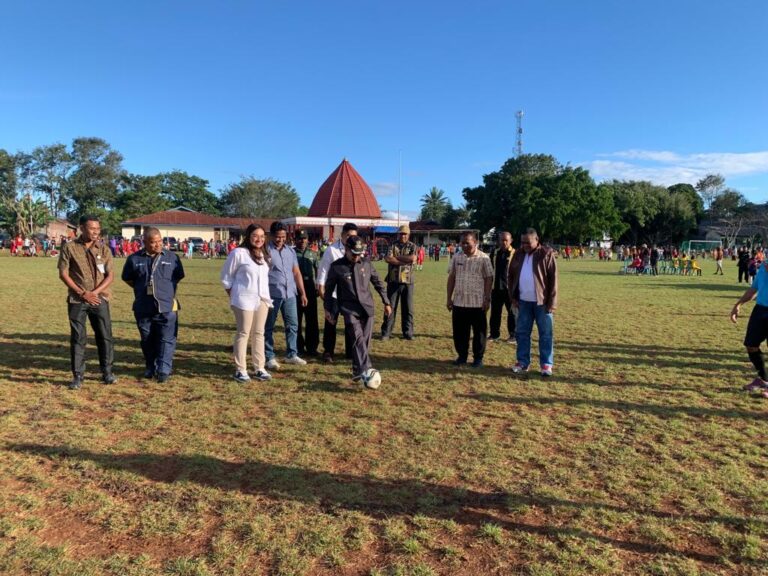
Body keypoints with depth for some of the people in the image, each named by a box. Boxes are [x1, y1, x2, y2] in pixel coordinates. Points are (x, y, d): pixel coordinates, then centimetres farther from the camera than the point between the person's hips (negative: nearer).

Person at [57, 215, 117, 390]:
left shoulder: (104, 249, 3)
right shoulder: (69, 248, -1)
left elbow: (110, 275, 0)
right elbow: (63, 274, -3)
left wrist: (95, 292, -13)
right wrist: (82, 293, -10)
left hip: (99, 298, 2)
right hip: (76, 300, -1)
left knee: (105, 336, 5)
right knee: (77, 338, 3)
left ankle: (107, 372, 18)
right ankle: (77, 376, 12)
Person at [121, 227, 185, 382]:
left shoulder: (172, 257, 1)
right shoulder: (134, 259, 2)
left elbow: (179, 277, 14)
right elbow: (127, 278, 15)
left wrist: (167, 288, 9)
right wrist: (141, 289, 10)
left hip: (167, 307, -1)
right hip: (143, 308, 2)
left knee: (167, 340, -6)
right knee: (147, 341, 13)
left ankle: (163, 370, -3)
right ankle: (150, 368, 27)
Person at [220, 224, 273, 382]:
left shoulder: (264, 255, 11)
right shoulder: (238, 253, -8)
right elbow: (226, 276, -2)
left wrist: (265, 295, 8)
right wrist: (233, 296, -2)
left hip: (262, 300, 6)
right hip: (245, 300, -6)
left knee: (259, 334, 10)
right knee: (243, 334, -1)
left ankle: (259, 369, 18)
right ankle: (240, 370, 7)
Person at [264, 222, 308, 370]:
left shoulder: (290, 251, 13)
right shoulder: (265, 250, -4)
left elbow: (296, 273, 15)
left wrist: (302, 293, 13)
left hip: (290, 294, 6)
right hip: (272, 294, -5)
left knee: (293, 324, 10)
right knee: (269, 327, 4)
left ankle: (291, 354, 21)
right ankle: (270, 357, 12)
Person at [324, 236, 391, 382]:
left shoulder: (366, 263, 5)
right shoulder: (336, 267, -3)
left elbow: (378, 283, 14)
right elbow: (329, 289, 7)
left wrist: (386, 303, 14)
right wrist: (328, 309, 7)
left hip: (367, 307, 4)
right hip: (349, 309, -3)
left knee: (365, 341, 4)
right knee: (358, 338, -20)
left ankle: (358, 370, 19)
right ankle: (365, 370, -30)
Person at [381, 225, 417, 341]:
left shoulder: (412, 246, 6)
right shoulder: (392, 245, 5)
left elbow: (413, 258, -14)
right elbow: (387, 259, -13)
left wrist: (397, 257, -9)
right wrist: (405, 261, -14)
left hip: (407, 282, 1)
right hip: (393, 281, 0)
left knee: (408, 309, 6)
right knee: (390, 307, 3)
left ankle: (408, 332, 16)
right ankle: (386, 332, 10)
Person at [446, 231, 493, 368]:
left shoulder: (483, 258, -6)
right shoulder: (456, 257, 5)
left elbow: (489, 279, -5)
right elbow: (451, 278, 9)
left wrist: (487, 299, -9)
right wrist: (449, 298, 7)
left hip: (478, 303, -3)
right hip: (459, 302, 4)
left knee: (479, 332, 6)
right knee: (459, 331, 9)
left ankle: (478, 358, 19)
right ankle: (462, 356, 24)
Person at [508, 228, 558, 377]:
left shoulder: (547, 255, -8)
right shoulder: (518, 255, 6)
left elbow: (553, 280, -9)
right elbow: (511, 277, 12)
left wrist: (551, 303, -12)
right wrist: (513, 297, 5)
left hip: (542, 302, -4)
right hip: (523, 302, 5)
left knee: (546, 334, 3)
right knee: (522, 332, 9)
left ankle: (546, 364, 11)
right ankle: (522, 362, 20)